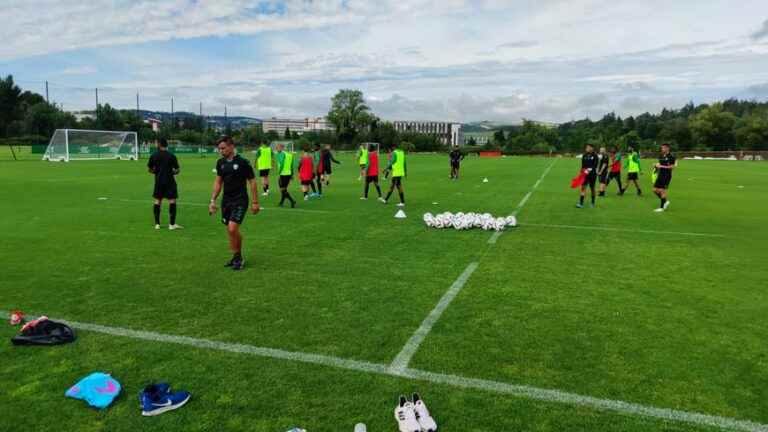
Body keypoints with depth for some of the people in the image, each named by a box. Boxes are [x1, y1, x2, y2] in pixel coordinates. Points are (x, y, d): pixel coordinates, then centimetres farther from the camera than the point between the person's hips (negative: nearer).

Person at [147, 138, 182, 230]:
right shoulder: (172, 156, -6)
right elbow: (177, 171, -6)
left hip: (158, 181, 3)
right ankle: (172, 224, -3)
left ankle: (157, 223, 13)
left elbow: (149, 169, 6)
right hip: (169, 181, -3)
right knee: (172, 201, 0)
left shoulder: (154, 155, 1)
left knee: (157, 201, 11)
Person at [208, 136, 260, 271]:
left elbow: (252, 181, -6)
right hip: (226, 200, 6)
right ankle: (238, 257, 26)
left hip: (240, 200, -6)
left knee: (232, 229, -16)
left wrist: (255, 202, -7)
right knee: (231, 231, 10)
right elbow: (218, 182, 15)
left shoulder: (243, 162, -10)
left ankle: (238, 258, 1)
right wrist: (213, 200, 9)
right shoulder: (220, 163, 6)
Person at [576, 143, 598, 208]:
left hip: (592, 174, -3)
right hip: (585, 174, 3)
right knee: (583, 187, -7)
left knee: (592, 188, 8)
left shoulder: (595, 156, -5)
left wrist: (590, 169, -26)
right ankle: (581, 203, -10)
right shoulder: (584, 155, 6)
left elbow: (595, 165, -12)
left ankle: (593, 203, 23)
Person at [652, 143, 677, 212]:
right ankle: (665, 201, 23)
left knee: (662, 190, -8)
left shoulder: (671, 156, -10)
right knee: (655, 190, 5)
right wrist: (656, 167, 3)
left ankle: (662, 207, 2)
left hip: (667, 176, -8)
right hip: (660, 175, 8)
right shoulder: (661, 156, 12)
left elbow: (673, 166, -15)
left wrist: (662, 166, -19)